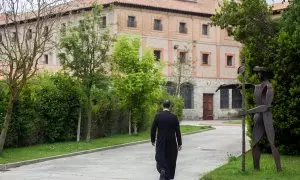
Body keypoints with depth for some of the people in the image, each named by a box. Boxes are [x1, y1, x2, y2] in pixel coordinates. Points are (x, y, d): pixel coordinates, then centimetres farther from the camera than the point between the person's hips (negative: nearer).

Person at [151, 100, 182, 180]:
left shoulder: (158, 116, -5)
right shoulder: (174, 117, -7)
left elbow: (153, 129, -2)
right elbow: (177, 131, -6)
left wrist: (153, 140, 10)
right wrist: (179, 143, 0)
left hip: (160, 142, 0)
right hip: (171, 143, 0)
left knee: (160, 158, 6)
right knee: (170, 159, 13)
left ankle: (162, 170, -21)